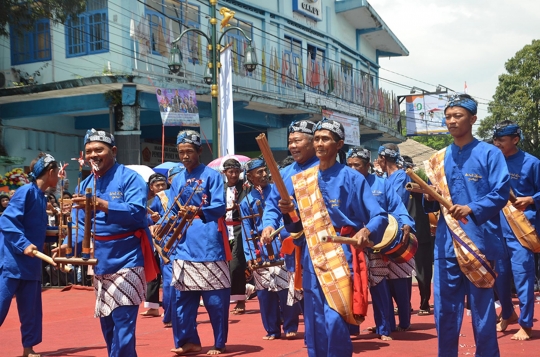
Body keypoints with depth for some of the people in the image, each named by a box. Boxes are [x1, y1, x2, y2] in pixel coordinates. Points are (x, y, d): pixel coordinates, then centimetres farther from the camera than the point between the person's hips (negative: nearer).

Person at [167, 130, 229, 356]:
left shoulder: (212, 175, -1)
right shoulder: (177, 180, 14)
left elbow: (220, 206, -9)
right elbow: (172, 212, 15)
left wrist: (198, 211, -25)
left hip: (209, 243, -5)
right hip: (185, 244, 5)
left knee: (215, 298, -1)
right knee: (183, 296, 7)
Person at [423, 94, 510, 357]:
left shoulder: (490, 153, -1)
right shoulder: (439, 159, 13)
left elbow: (501, 193, -10)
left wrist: (472, 209, -24)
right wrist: (429, 198, -6)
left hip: (479, 240, -4)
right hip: (446, 242, 4)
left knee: (481, 305, 3)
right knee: (444, 306, 6)